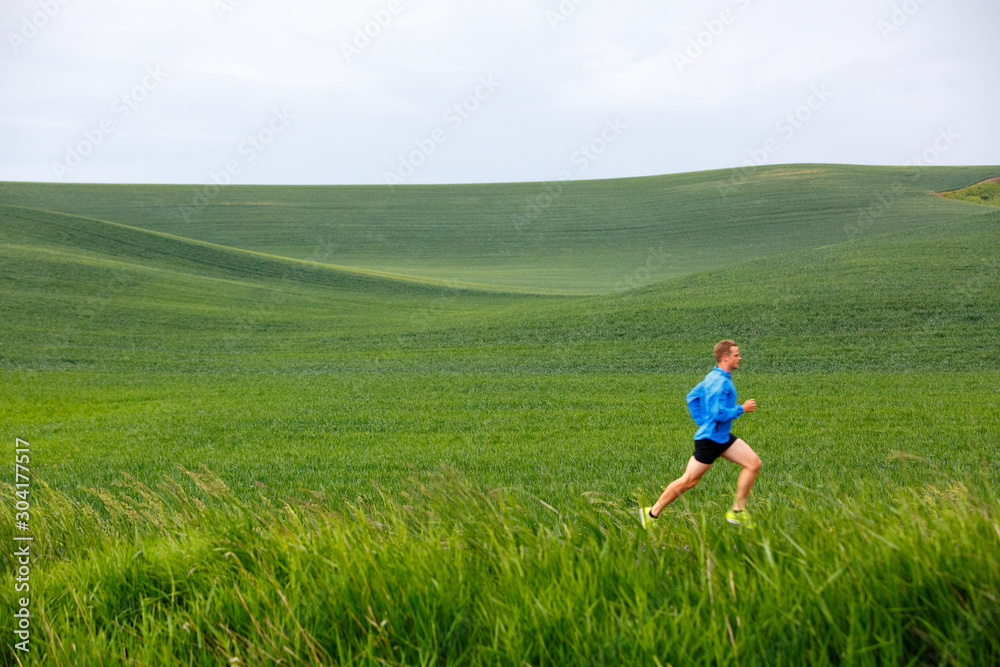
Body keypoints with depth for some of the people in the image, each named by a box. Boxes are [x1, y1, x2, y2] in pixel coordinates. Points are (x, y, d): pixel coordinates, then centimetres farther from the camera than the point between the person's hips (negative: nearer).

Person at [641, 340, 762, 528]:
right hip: (710, 439, -10)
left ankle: (737, 511, 4)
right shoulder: (720, 382, -21)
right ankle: (652, 513, 10)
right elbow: (719, 413, -27)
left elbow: (692, 397, 21)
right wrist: (742, 409, -15)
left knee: (754, 463, 1)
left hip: (723, 437, 10)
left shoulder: (713, 377, 11)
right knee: (688, 481, -2)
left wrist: (702, 420, 20)